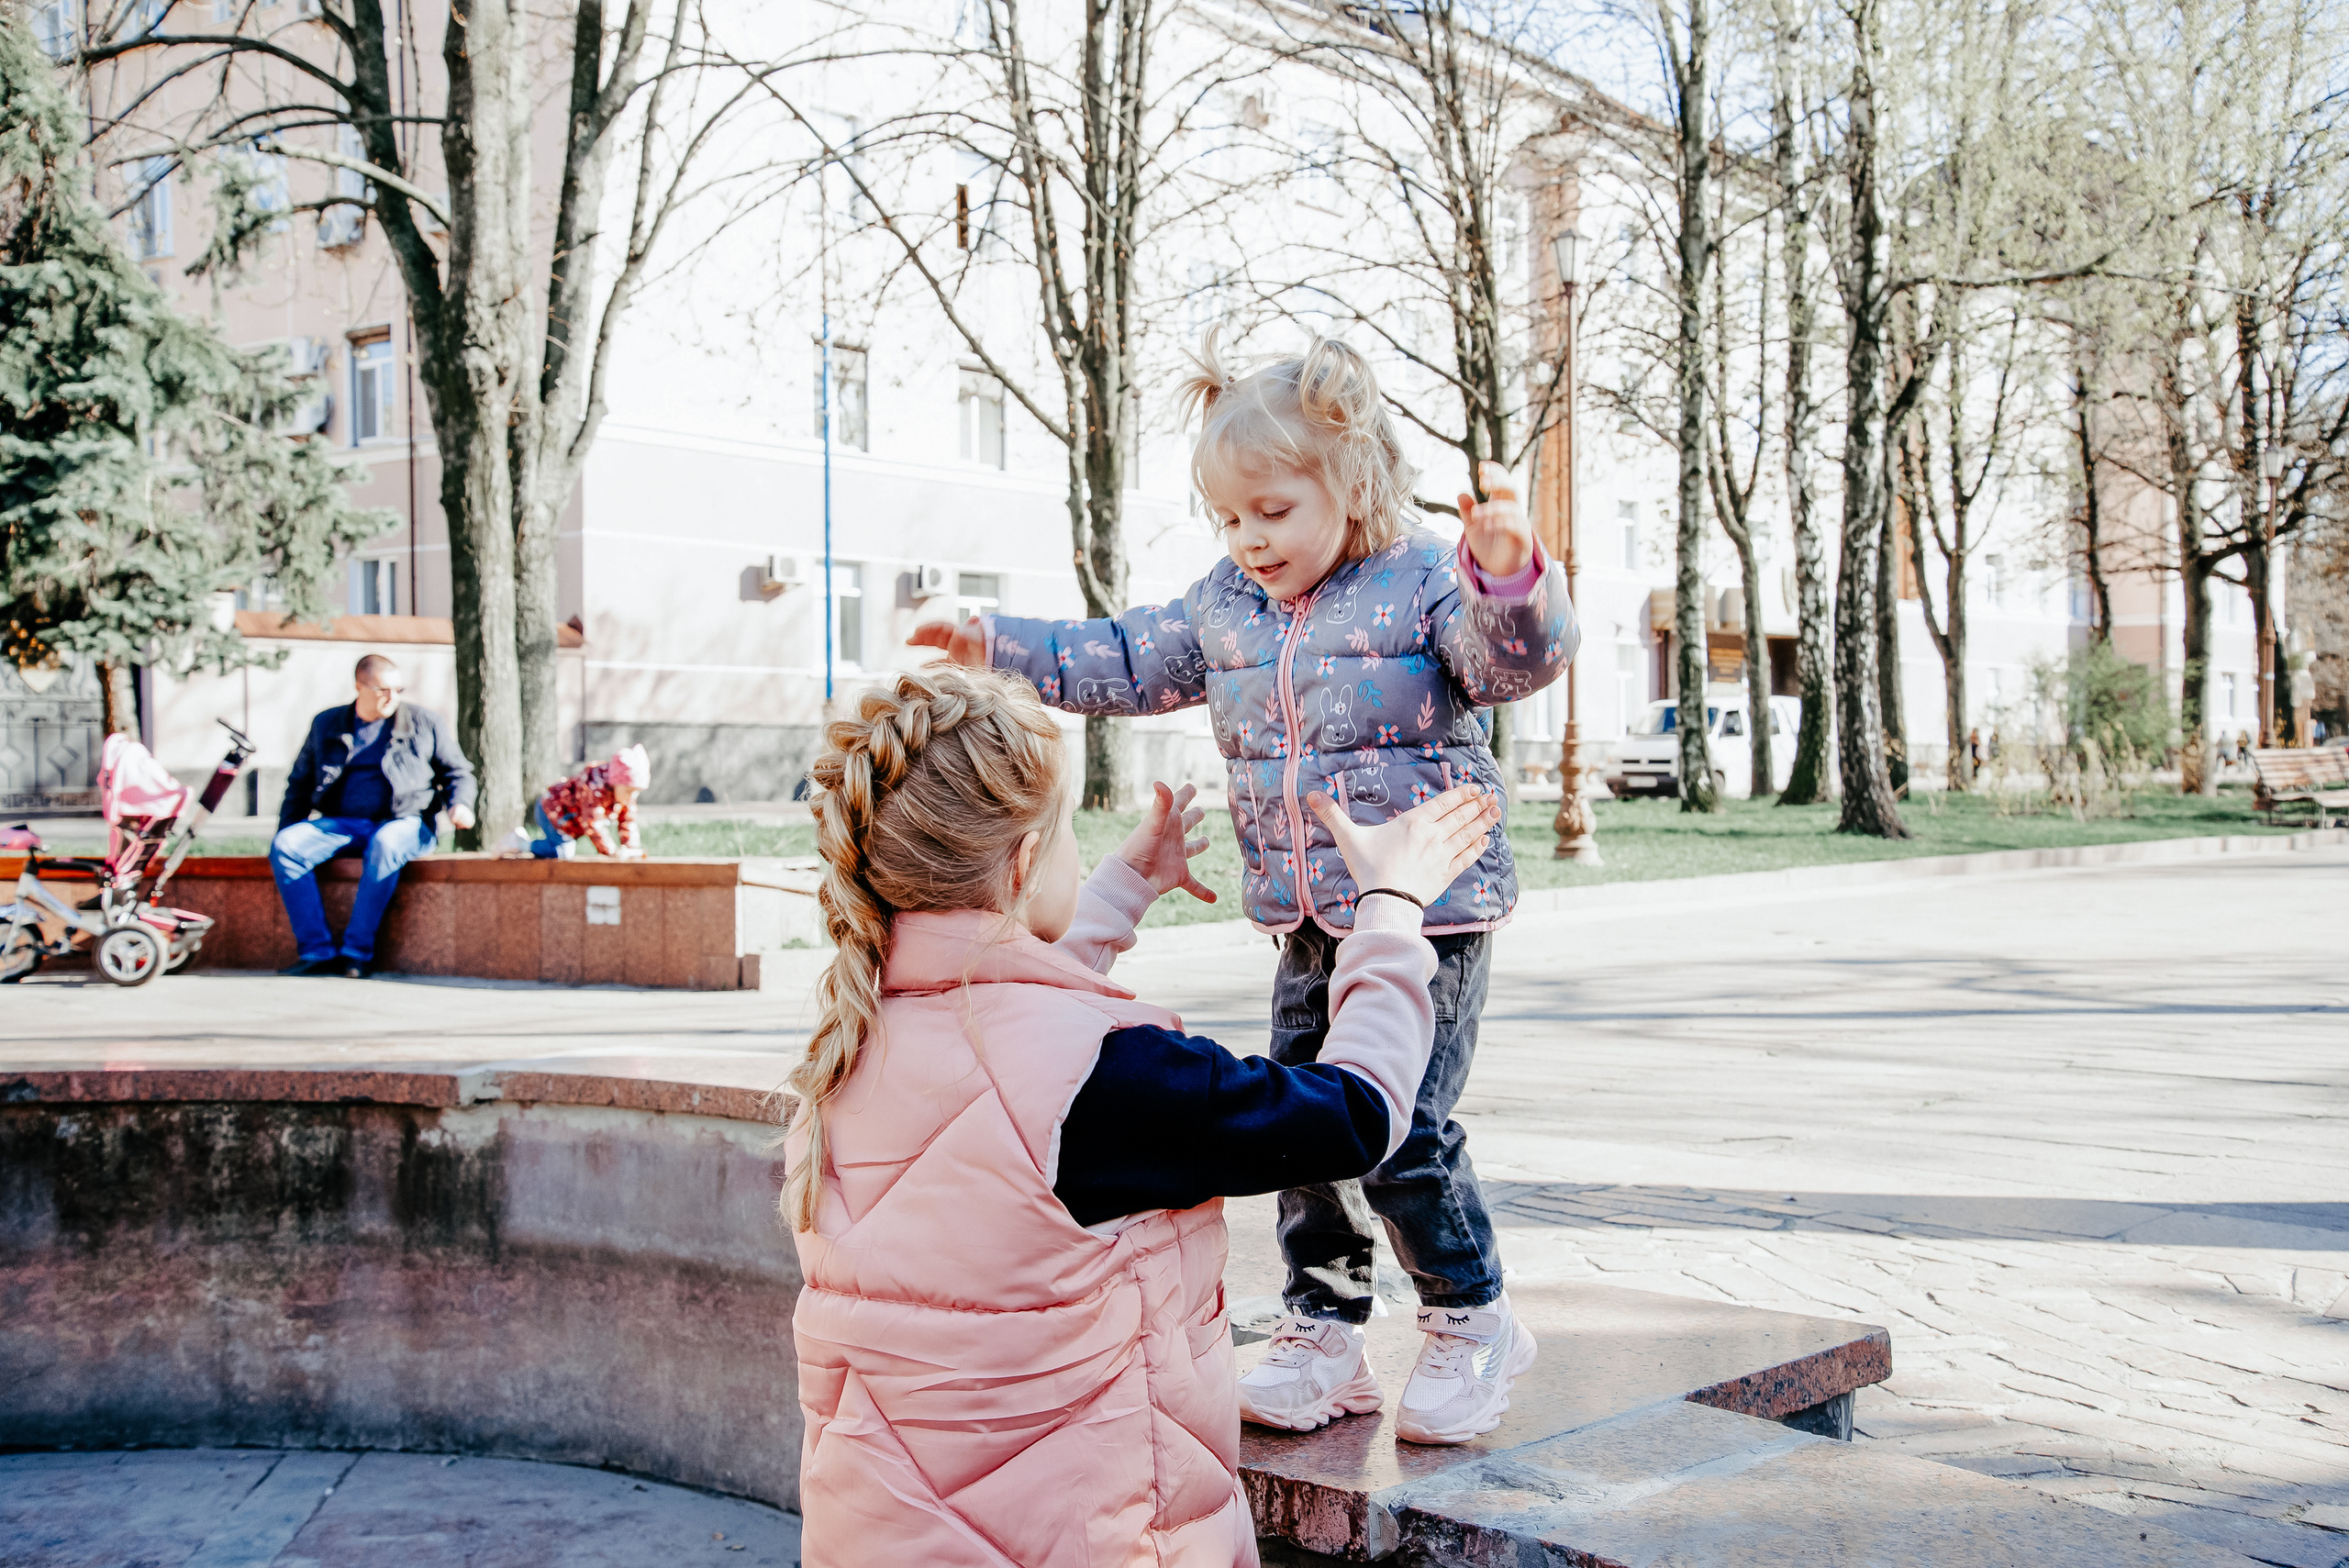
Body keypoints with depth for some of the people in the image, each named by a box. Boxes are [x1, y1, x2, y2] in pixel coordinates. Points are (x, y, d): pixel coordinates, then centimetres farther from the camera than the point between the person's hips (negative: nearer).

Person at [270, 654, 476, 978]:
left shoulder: (423, 723, 11)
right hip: (339, 824, 3)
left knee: (384, 845, -39)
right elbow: (300, 782, 23)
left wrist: (460, 804, -6)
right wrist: (287, 828, 9)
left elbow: (457, 772, 16)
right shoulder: (326, 724, 17)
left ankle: (358, 951, -31)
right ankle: (317, 951, -24)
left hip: (402, 823, -3)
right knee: (284, 845, -24)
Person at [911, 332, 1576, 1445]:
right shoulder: (1223, 606, 10)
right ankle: (1323, 1331, 22)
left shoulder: (1422, 583, -8)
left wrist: (1510, 572, -42)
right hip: (1306, 922, 7)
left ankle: (1472, 1321, 15)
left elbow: (1518, 656, -22)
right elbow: (1126, 663, 20)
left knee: (1401, 1129, -7)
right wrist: (998, 646, 15)